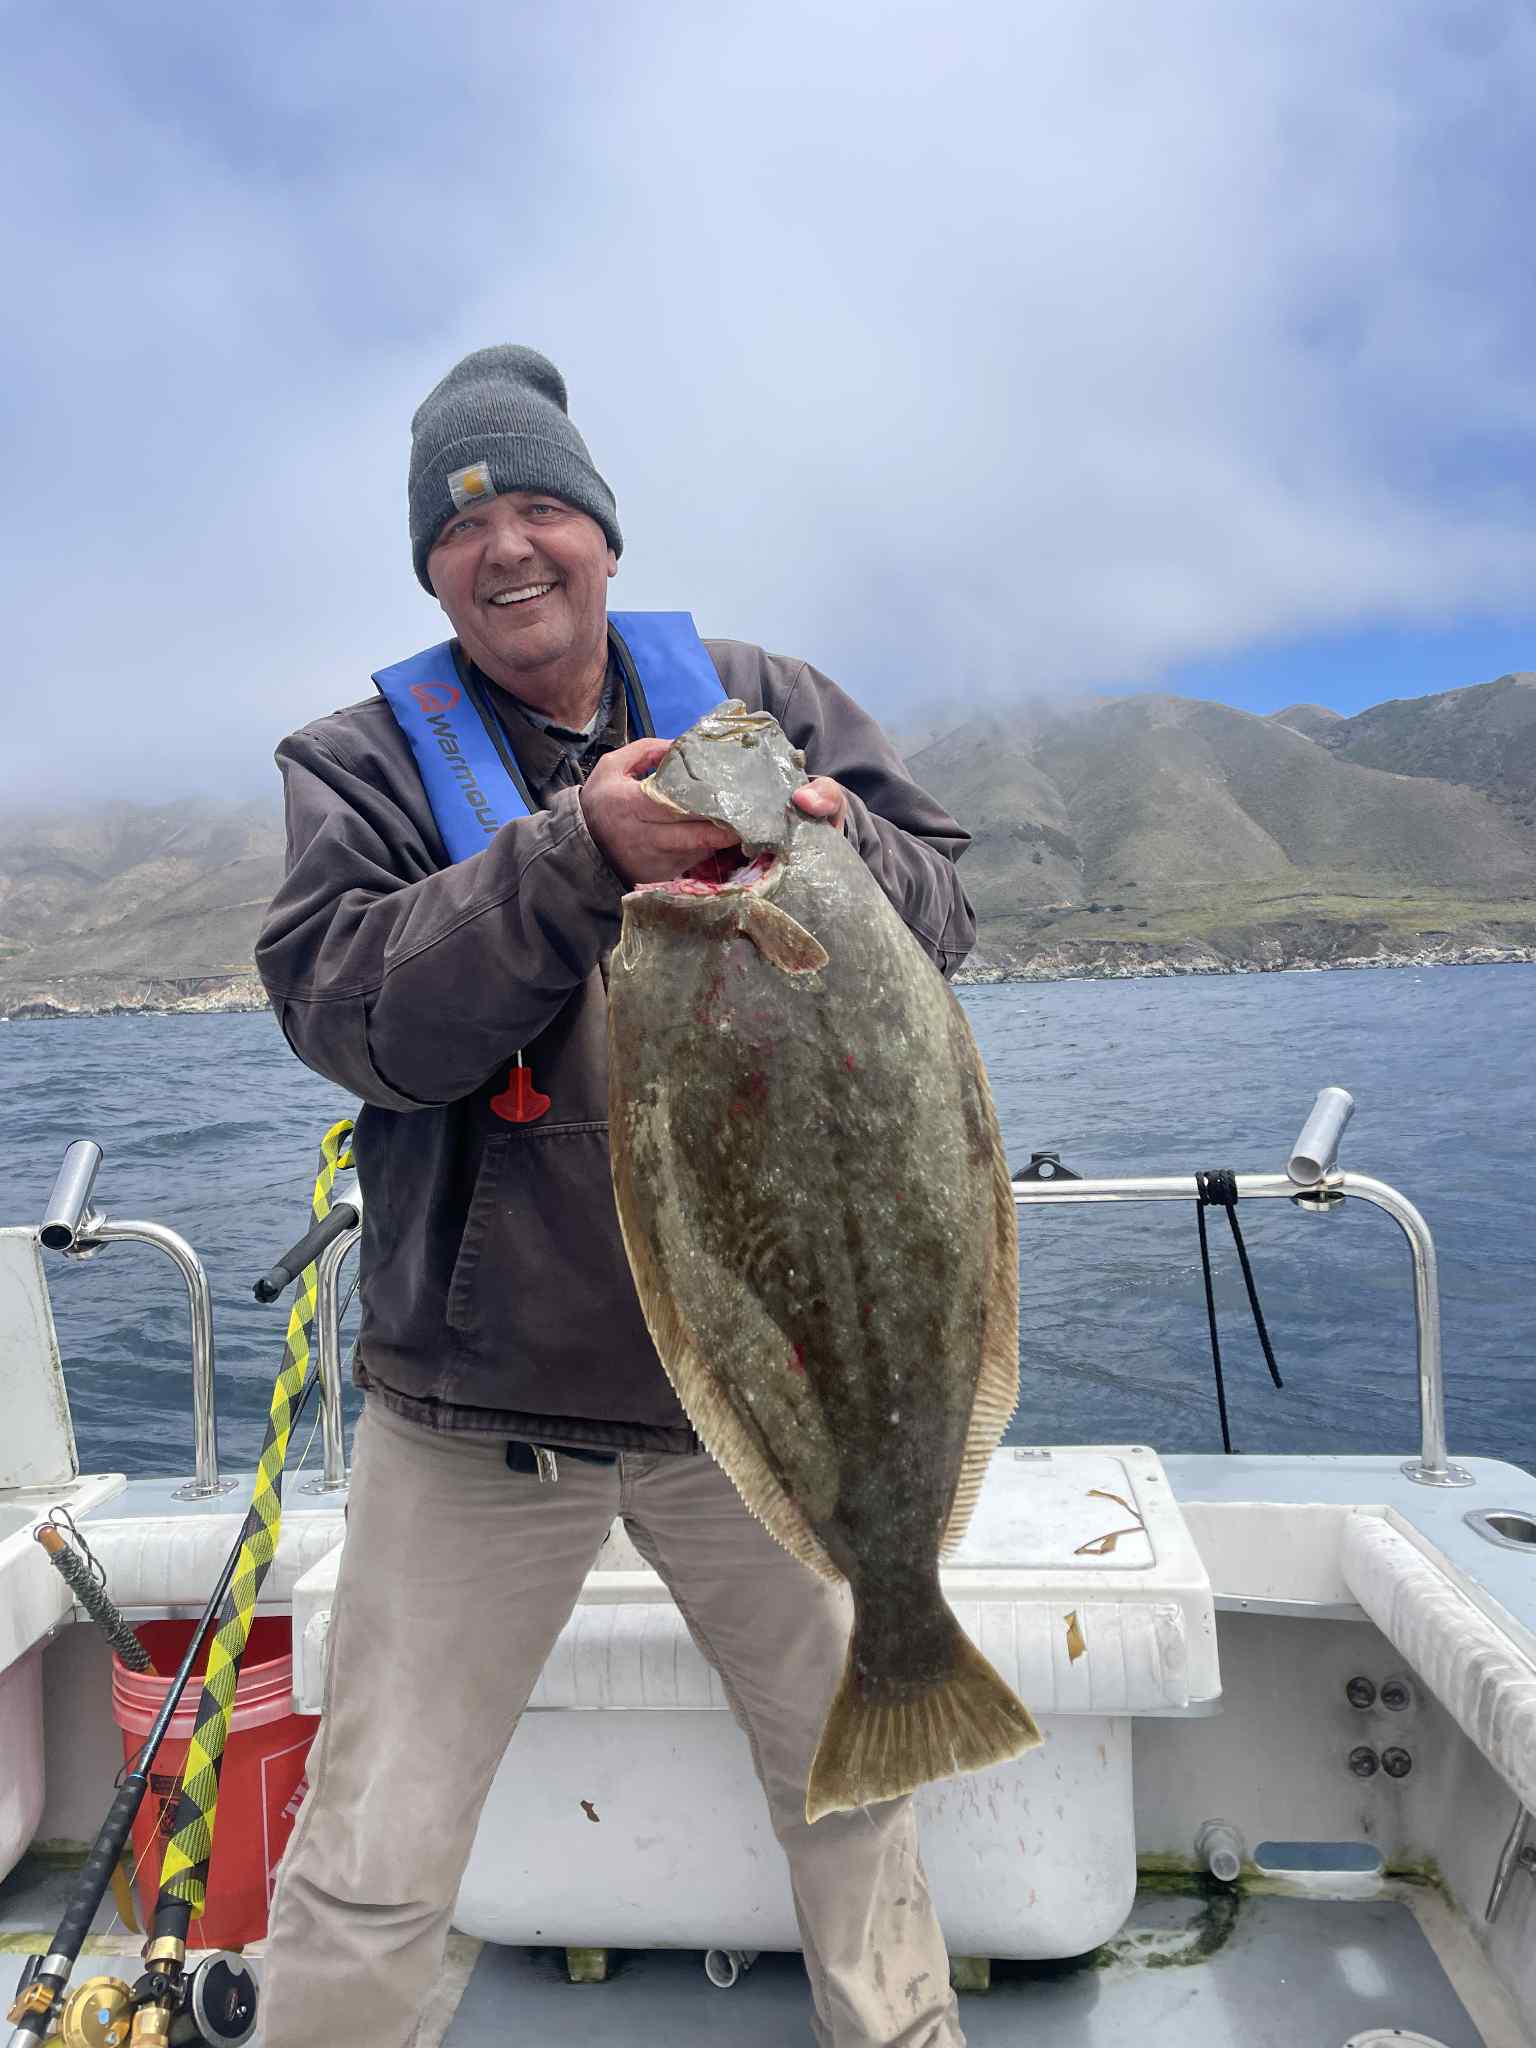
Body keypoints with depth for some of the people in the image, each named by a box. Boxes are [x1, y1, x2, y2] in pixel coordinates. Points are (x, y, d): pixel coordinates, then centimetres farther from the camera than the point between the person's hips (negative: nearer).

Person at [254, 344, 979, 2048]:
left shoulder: (763, 700, 4)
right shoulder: (361, 760, 0)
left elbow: (946, 912, 0)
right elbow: (345, 1011, -15)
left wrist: (842, 852, -22)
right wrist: (580, 854, -28)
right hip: (477, 1410, -1)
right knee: (367, 1883, 9)